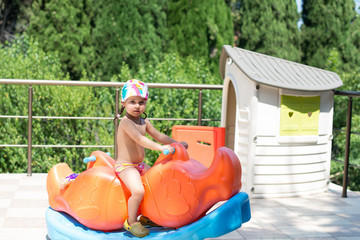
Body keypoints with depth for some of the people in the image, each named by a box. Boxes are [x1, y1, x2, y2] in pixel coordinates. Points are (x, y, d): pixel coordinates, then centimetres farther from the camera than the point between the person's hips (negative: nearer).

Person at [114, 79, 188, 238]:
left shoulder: (144, 122, 8)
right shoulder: (125, 121, -19)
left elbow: (159, 136, 16)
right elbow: (139, 139, -31)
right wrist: (161, 148, -39)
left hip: (140, 165, 9)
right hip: (125, 166, -9)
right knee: (138, 191, -29)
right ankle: (131, 222, -6)